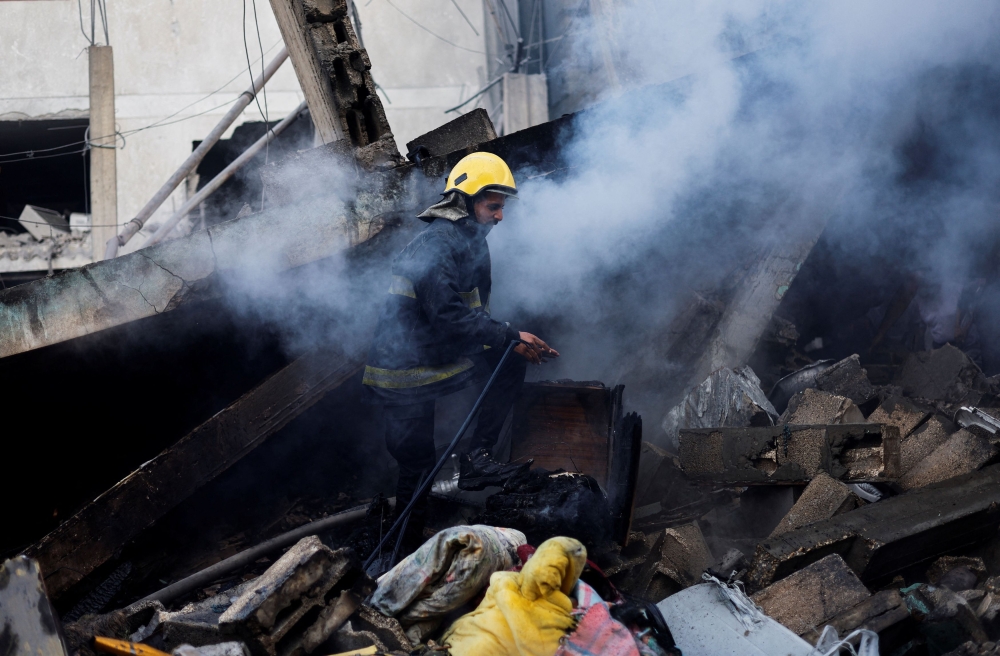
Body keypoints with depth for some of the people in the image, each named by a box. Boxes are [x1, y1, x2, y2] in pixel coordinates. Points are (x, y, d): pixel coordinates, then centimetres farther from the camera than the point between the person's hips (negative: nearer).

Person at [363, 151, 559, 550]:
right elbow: (450, 317, -27)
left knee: (511, 361, -2)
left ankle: (477, 458, -5)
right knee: (418, 469, -2)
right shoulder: (433, 247, -21)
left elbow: (475, 316, 13)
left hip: (442, 362, 8)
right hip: (405, 376, -8)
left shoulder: (473, 243, 9)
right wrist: (510, 336, -22)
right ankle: (406, 556, 14)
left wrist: (520, 343, 0)